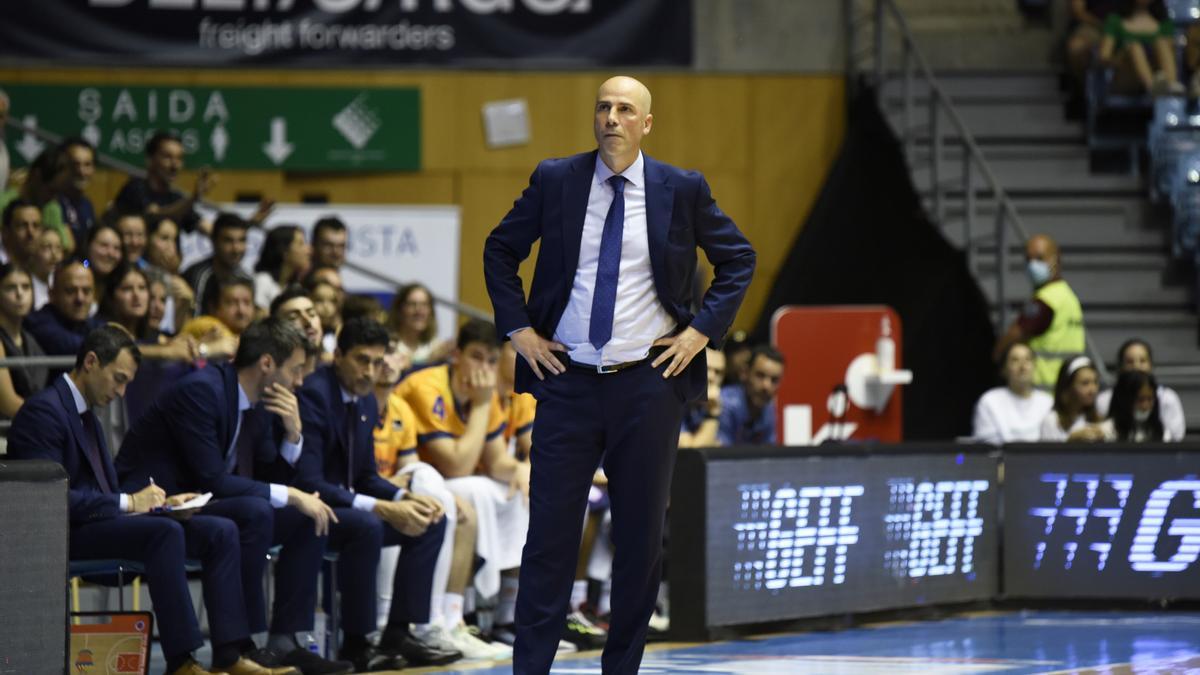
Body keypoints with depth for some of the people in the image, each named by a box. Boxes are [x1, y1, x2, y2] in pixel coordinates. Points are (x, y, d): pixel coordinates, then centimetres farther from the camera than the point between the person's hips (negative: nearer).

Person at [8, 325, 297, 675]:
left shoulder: (84, 413, 19)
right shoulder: (44, 411, -12)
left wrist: (158, 501, 4)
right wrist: (128, 502, -20)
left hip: (102, 522, 10)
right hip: (67, 533, -10)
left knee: (220, 532, -4)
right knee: (165, 533, -33)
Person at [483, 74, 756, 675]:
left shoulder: (681, 190, 2)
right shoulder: (555, 181, 3)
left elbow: (738, 260, 12)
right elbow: (500, 250, 14)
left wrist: (703, 330, 1)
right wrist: (517, 327, 4)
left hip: (648, 380, 0)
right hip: (567, 379, 0)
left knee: (641, 535, 5)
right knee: (550, 531, -3)